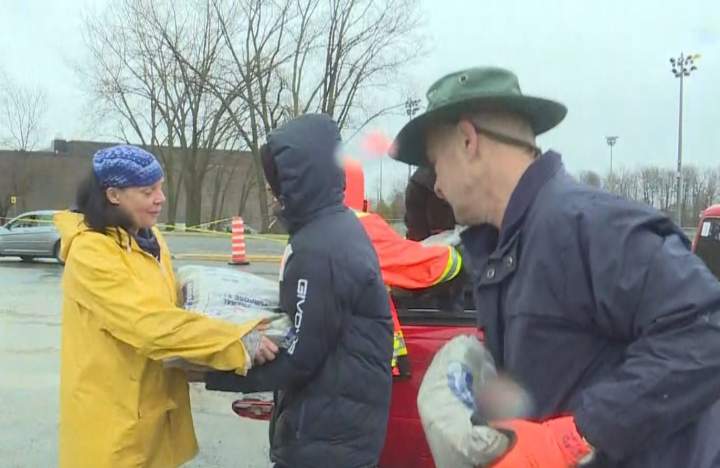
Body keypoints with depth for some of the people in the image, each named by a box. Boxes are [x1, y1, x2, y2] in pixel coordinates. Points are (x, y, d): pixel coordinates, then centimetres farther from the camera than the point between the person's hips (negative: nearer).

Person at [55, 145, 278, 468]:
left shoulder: (148, 239, 7)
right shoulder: (90, 252, -20)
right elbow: (152, 324, -29)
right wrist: (238, 341, -31)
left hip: (156, 402, 8)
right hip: (113, 414, -8)